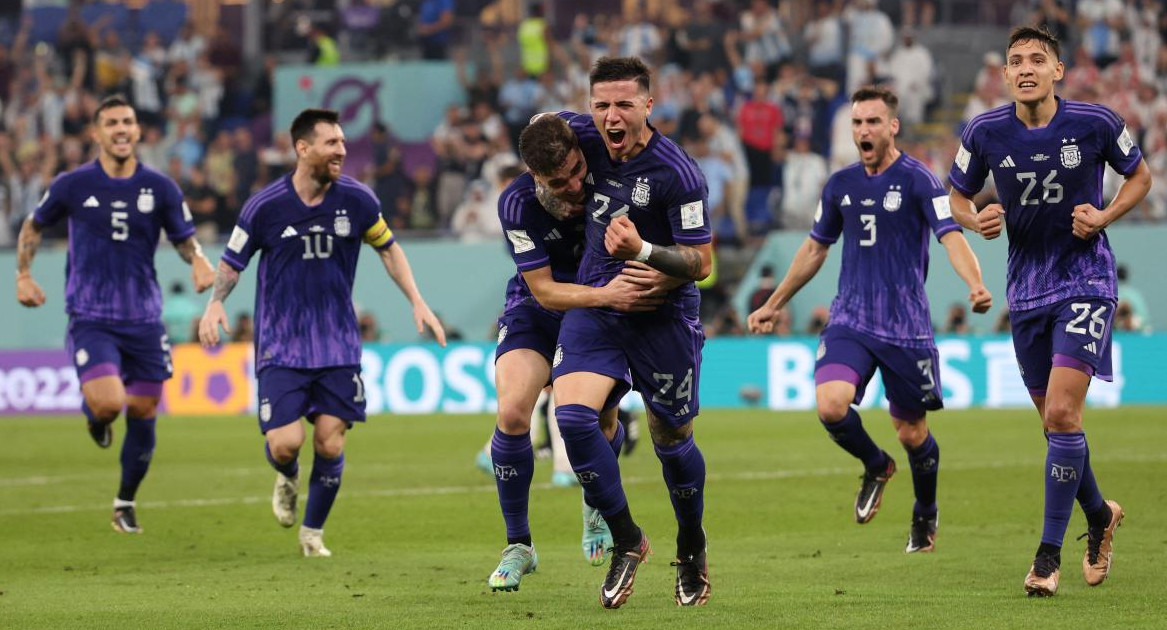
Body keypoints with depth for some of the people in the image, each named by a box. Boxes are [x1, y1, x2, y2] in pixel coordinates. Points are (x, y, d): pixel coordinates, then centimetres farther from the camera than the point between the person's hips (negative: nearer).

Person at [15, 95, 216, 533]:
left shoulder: (160, 188, 1)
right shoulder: (72, 186, -3)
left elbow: (185, 239, 8)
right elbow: (34, 226, 14)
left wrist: (199, 261, -14)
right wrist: (23, 275, 4)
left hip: (144, 320, 3)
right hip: (90, 318, -3)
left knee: (142, 412, 7)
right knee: (108, 403, -23)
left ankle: (126, 502, 28)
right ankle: (92, 414, 17)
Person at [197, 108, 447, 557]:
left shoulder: (357, 200, -3)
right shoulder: (265, 206, -9)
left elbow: (388, 248, 14)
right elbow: (232, 262, 2)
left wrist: (417, 301, 6)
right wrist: (215, 303, -16)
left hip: (338, 346, 2)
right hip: (280, 347, -2)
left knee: (330, 444, -5)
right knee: (285, 443, -13)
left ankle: (312, 532, 18)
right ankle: (287, 479, 25)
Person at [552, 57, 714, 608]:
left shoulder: (677, 174, -20)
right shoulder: (584, 138, -6)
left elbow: (701, 263, -17)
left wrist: (641, 251, -32)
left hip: (663, 315, -4)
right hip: (594, 305, 4)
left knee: (671, 440, 8)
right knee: (571, 414, -18)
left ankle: (692, 548, 34)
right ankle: (626, 540, -5)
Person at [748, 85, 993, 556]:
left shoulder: (917, 179, -7)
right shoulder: (841, 185, 9)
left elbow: (951, 237, -18)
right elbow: (815, 249, 22)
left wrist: (976, 286, -37)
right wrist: (774, 304, 27)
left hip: (907, 326, -3)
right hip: (849, 320, 3)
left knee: (912, 433, 5)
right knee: (830, 405, -21)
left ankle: (926, 515, 34)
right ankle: (876, 466, 11)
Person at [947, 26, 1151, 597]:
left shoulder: (1095, 123, -11)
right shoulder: (985, 132, -6)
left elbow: (1139, 175, 7)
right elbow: (957, 197, 9)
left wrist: (1104, 216, -11)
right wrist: (977, 220, -13)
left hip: (1085, 280, -3)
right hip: (1026, 288, 3)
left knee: (1062, 413, -16)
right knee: (1056, 422, 10)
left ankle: (1050, 553, -9)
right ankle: (1099, 514, 38)